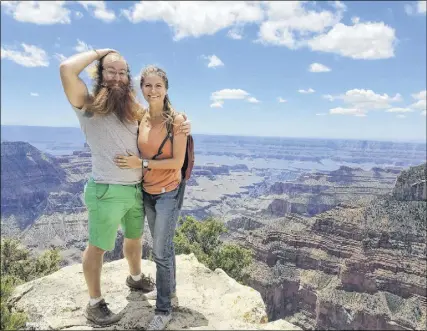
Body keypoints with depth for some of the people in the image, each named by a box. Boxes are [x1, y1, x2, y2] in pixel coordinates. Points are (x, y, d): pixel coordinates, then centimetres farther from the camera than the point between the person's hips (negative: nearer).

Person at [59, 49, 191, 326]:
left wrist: (181, 126, -2)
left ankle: (136, 277, 51)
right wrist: (98, 52, -12)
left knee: (135, 238, 25)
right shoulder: (88, 105, -10)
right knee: (98, 247, 10)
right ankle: (95, 303, 30)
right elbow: (67, 69, -27)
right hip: (107, 191, -6)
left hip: (137, 189, 7)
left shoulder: (133, 109, 7)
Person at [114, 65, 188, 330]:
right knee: (163, 245, 21)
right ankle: (169, 289, 42)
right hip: (147, 193, 6)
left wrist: (141, 164, -21)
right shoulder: (141, 119, 0)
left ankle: (164, 310, 19)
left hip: (168, 193, -5)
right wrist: (133, 162, -5)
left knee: (161, 251, 1)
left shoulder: (176, 120, -16)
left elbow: (177, 162, -18)